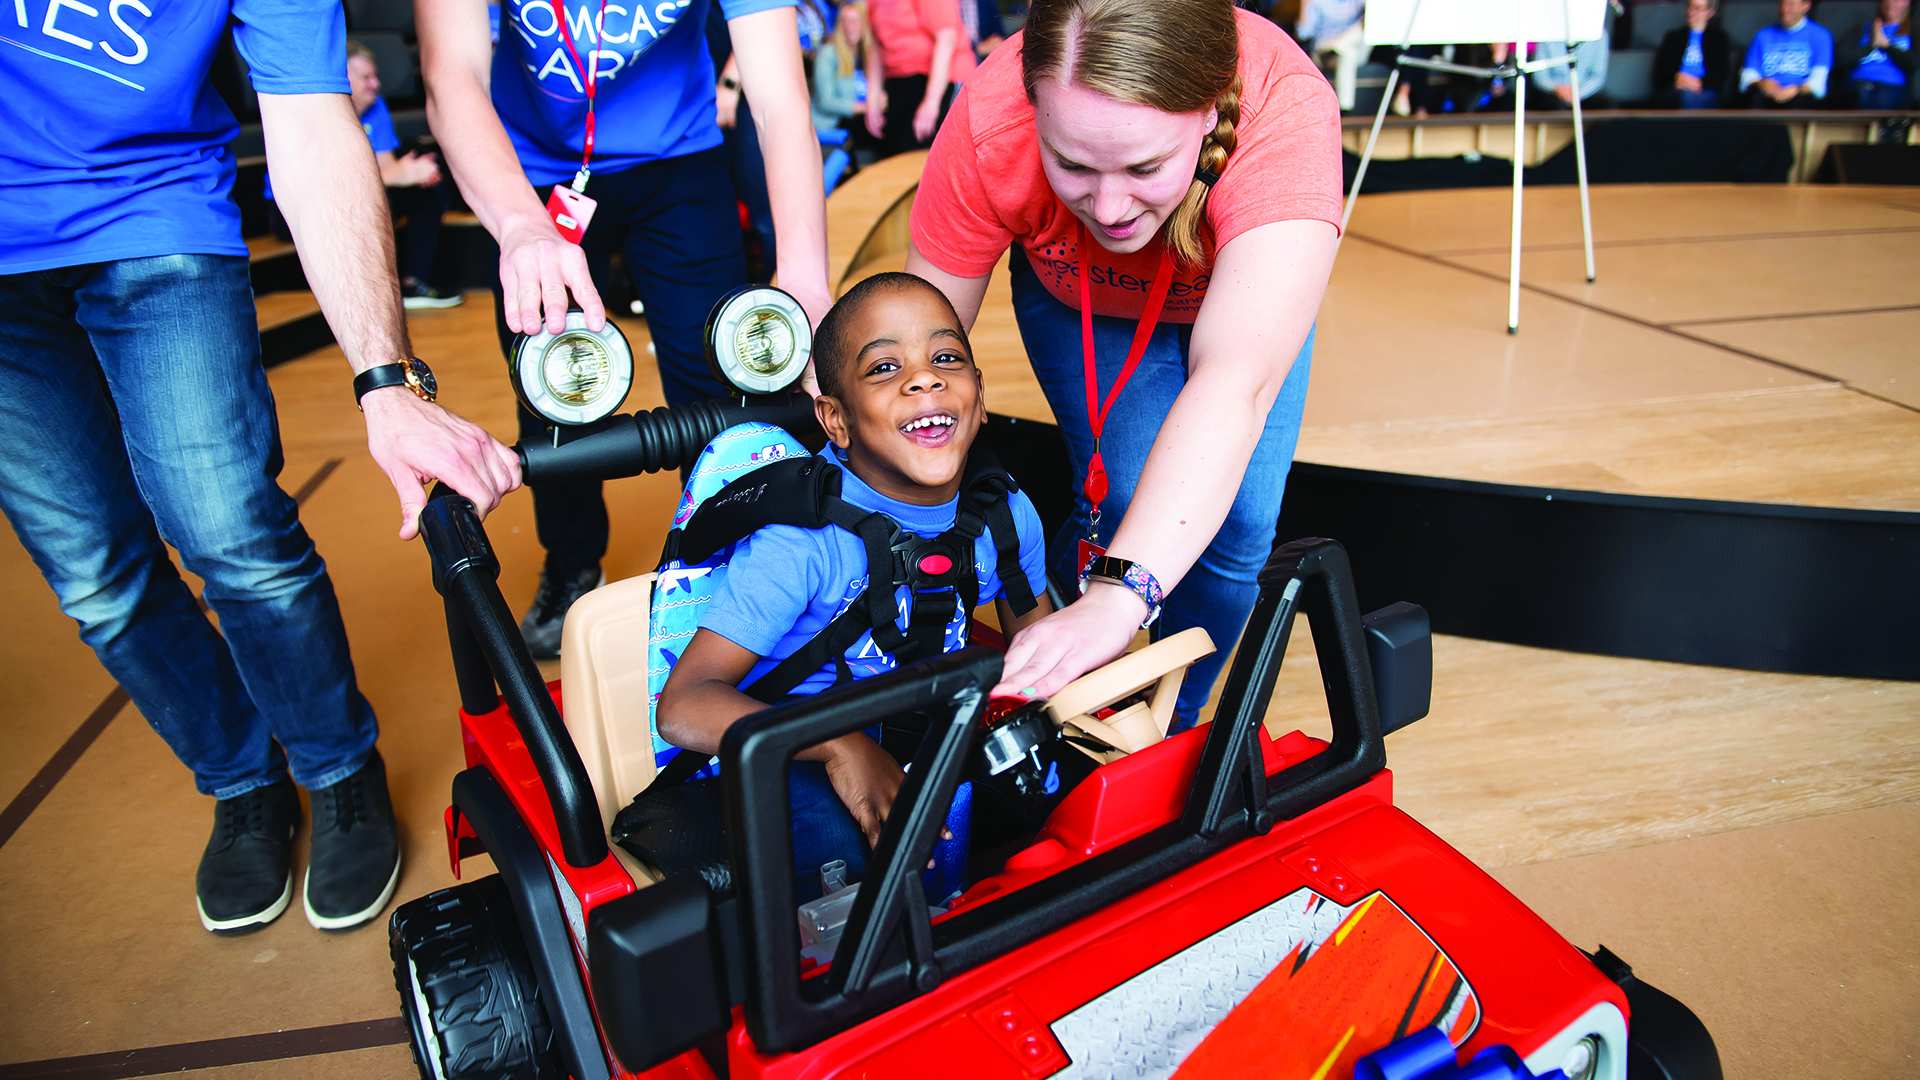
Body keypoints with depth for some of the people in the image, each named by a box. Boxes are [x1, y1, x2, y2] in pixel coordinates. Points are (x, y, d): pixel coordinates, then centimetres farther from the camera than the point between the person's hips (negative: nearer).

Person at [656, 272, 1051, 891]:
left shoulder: (1007, 515, -7)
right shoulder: (802, 537, -23)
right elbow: (684, 708, -28)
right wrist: (840, 746, -41)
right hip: (784, 763, -5)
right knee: (843, 837, -34)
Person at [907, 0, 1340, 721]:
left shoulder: (1287, 114, -42)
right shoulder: (990, 127, -37)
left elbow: (1235, 381, -53)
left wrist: (1118, 596, -63)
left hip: (1246, 288, 0)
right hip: (1075, 301, 0)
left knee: (1238, 526, -10)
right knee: (1124, 509, -20)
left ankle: (1177, 724, 19)